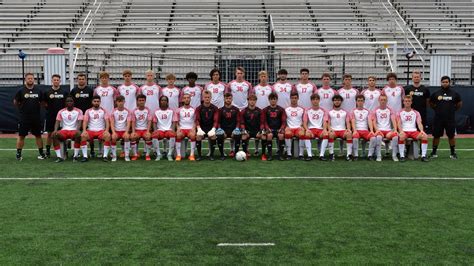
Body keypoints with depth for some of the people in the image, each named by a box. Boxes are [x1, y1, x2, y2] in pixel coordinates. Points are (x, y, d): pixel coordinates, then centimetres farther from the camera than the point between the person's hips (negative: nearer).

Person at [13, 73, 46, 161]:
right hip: (24, 118, -2)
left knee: (38, 135, 8)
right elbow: (15, 102, 7)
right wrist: (22, 108, 9)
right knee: (21, 136, 2)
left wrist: (37, 108, 9)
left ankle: (41, 153, 16)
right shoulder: (21, 91, -2)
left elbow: (42, 101, 16)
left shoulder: (38, 90, 5)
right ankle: (18, 154, 9)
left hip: (36, 118, 2)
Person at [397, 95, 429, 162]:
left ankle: (423, 156, -20)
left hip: (414, 131, 2)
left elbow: (419, 123, 4)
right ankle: (402, 156, -29)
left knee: (425, 136, -27)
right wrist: (401, 131, -22)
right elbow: (399, 124, -1)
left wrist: (421, 130, -18)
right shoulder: (400, 113, 10)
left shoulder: (416, 113, 15)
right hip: (404, 131, -2)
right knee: (401, 136, -38)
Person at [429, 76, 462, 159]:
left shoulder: (454, 94, 3)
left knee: (451, 136, 3)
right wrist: (437, 109, 8)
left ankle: (453, 153, 14)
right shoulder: (436, 94, 3)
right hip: (438, 119, 0)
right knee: (436, 136, 5)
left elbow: (459, 104, 16)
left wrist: (453, 110, 7)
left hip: (450, 119, 0)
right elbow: (431, 104, 16)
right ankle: (434, 152, 15)